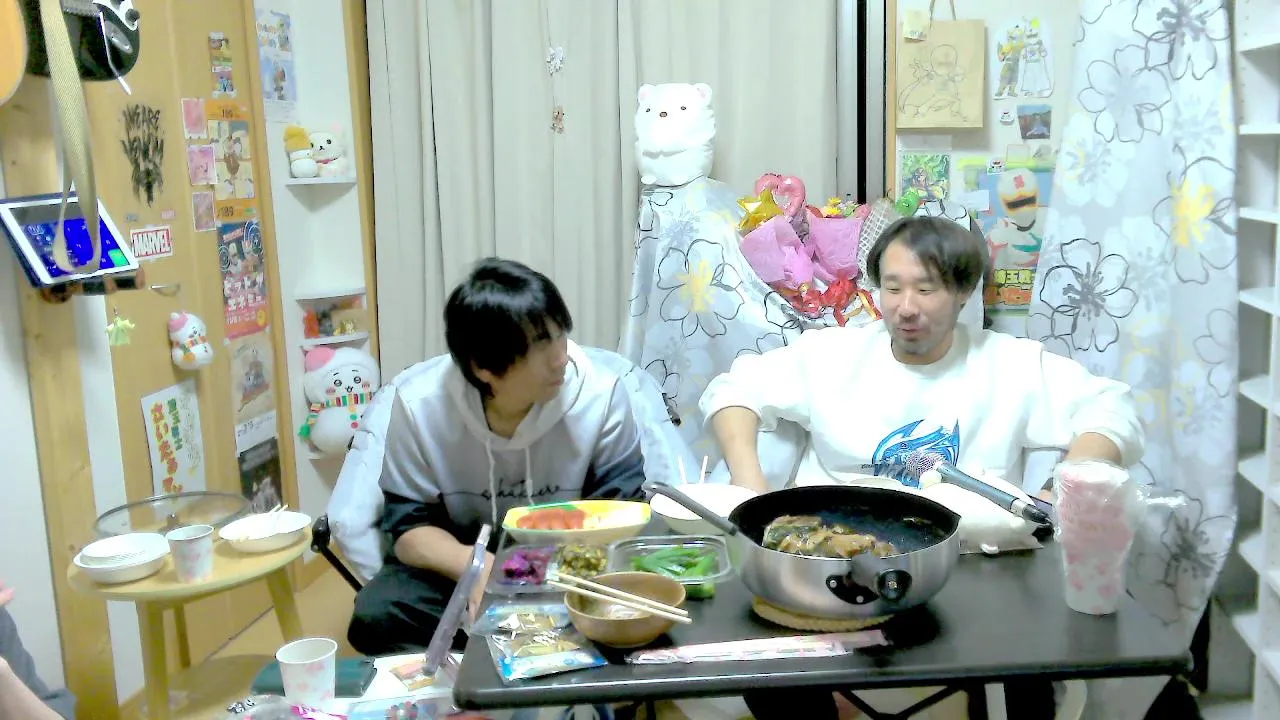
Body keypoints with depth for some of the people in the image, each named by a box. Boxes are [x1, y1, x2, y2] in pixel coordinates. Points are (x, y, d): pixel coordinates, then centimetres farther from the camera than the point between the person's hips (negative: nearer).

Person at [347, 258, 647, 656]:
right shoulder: (420, 403, -17)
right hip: (460, 559, 1)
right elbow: (409, 525, -11)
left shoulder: (600, 395, -19)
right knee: (376, 618, -25)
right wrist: (476, 566, -34)